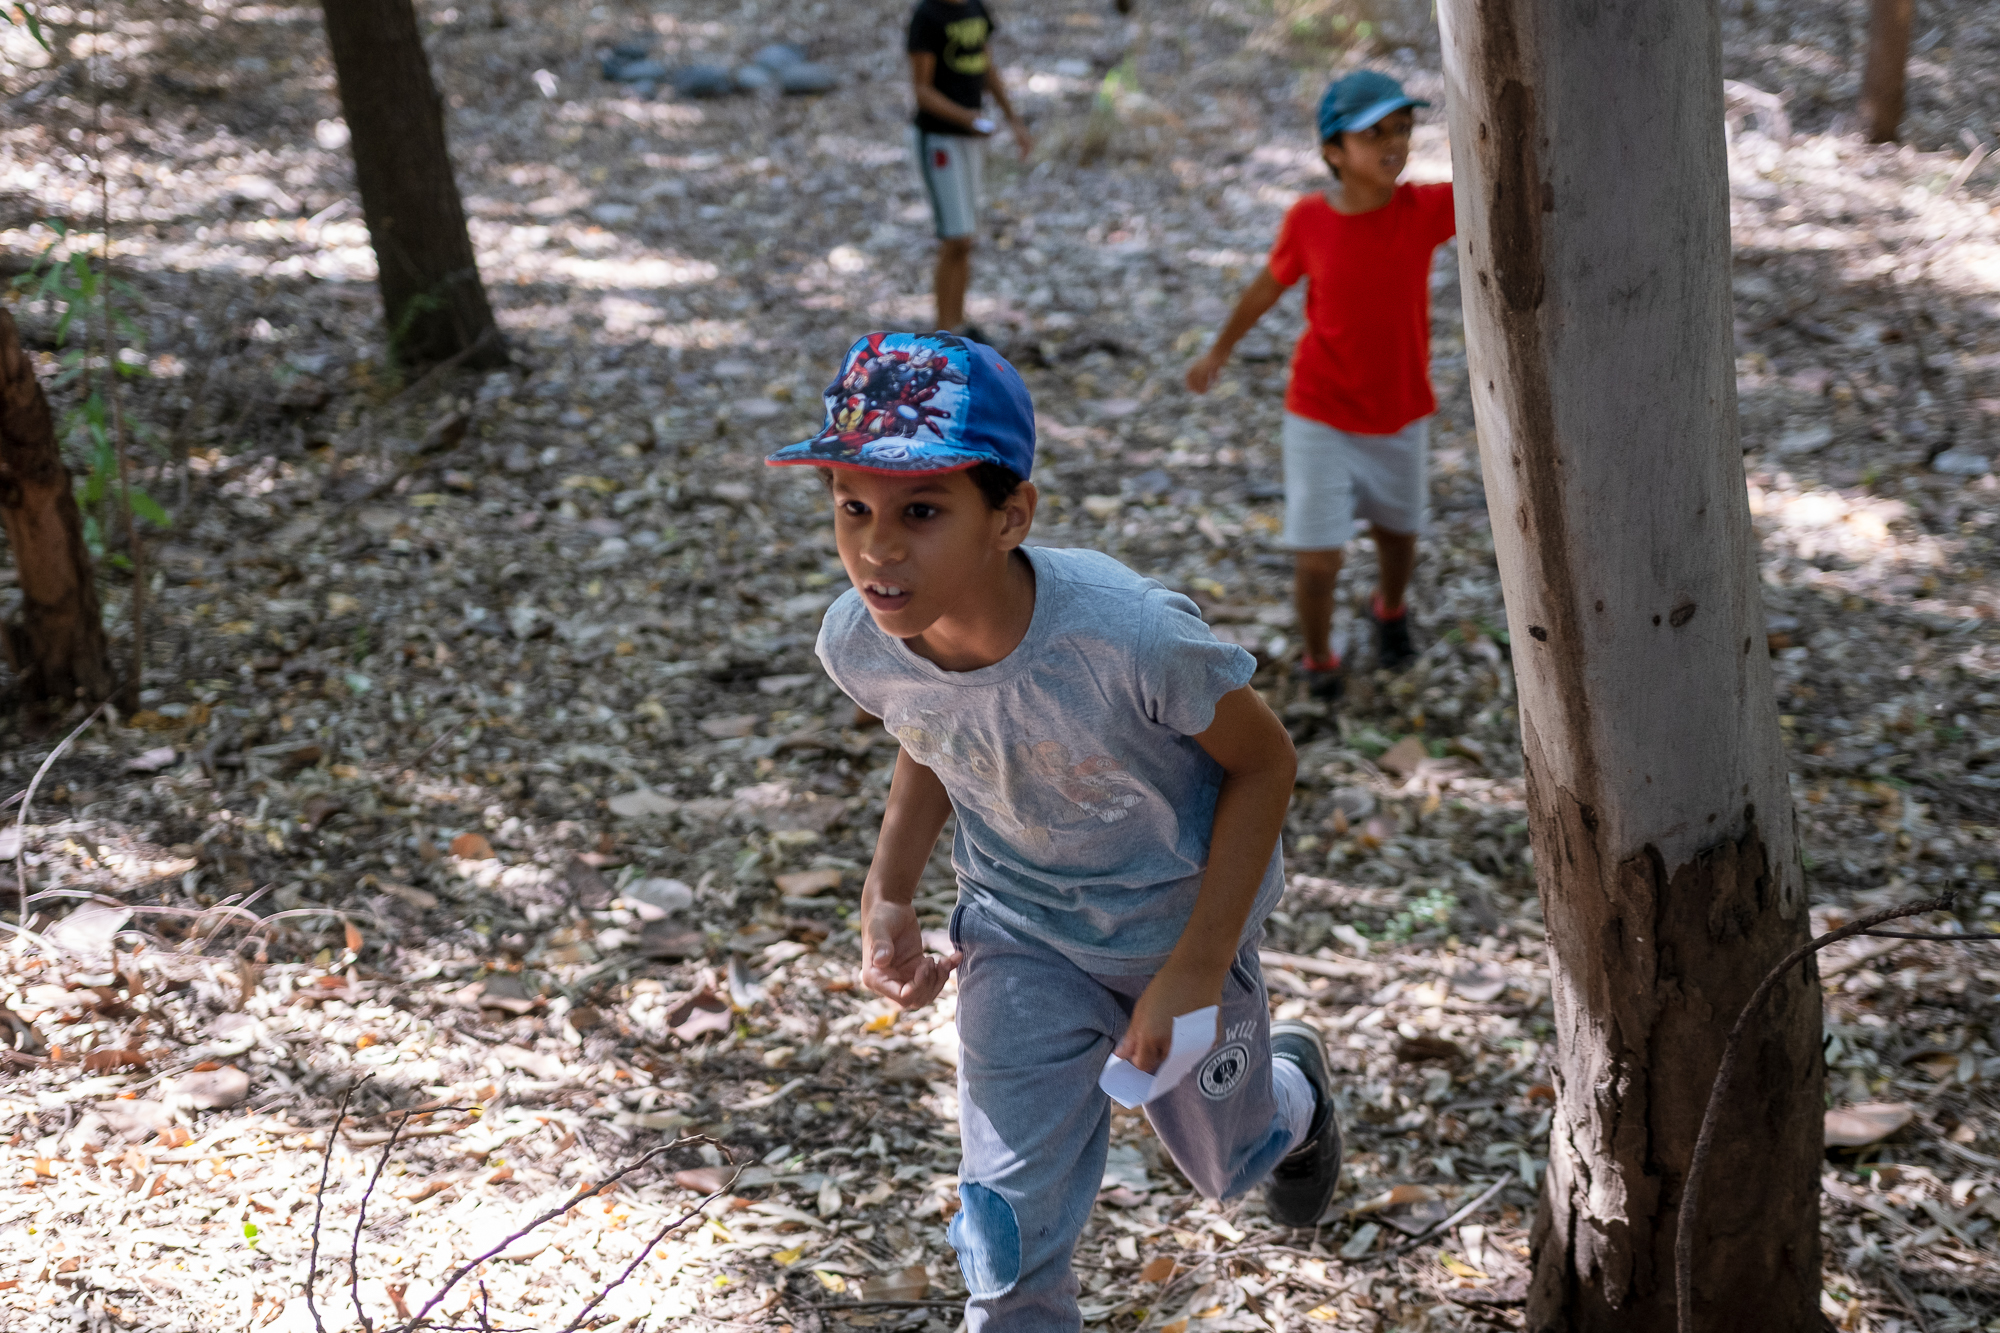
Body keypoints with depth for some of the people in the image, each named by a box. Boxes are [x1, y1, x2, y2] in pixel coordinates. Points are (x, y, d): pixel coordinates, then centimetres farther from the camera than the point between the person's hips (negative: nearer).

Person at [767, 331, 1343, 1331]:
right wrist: (888, 895, -11)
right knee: (1011, 1229, -3)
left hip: (1181, 910, -2)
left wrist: (1197, 970, -20)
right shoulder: (857, 642, -24)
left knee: (1228, 1163, 24)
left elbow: (1263, 762, -20)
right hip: (1020, 932, 2)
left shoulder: (1131, 636, -39)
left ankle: (1290, 1082, 60)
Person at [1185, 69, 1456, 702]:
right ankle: (1318, 659, 24)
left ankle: (1390, 608, 56)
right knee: (1317, 558, -5)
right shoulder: (1308, 220, -15)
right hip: (1320, 416, -2)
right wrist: (1220, 350, 15)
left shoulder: (1424, 209, -16)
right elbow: (1267, 286, 2)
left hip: (1401, 413, 2)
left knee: (1398, 533, 23)